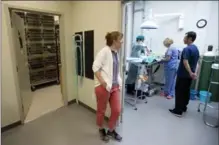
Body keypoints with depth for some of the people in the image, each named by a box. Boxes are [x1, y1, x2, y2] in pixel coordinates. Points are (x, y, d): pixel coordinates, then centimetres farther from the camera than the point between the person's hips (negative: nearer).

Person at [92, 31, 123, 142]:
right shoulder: (104, 51, -13)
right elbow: (95, 67, -18)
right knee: (101, 111, 12)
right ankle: (101, 130, 39)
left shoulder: (116, 52, 11)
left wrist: (119, 82, 10)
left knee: (117, 110, 12)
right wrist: (103, 83, -21)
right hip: (103, 87, -7)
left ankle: (111, 130, 36)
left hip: (115, 87, 8)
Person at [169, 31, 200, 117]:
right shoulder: (196, 49, 12)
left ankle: (178, 111, 4)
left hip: (183, 74, -9)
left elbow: (185, 62, -30)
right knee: (186, 91, 16)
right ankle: (184, 107, 28)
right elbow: (196, 62, 18)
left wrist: (190, 73, -28)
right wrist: (193, 72, 22)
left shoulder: (187, 49, -18)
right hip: (189, 75, 9)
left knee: (179, 92, -2)